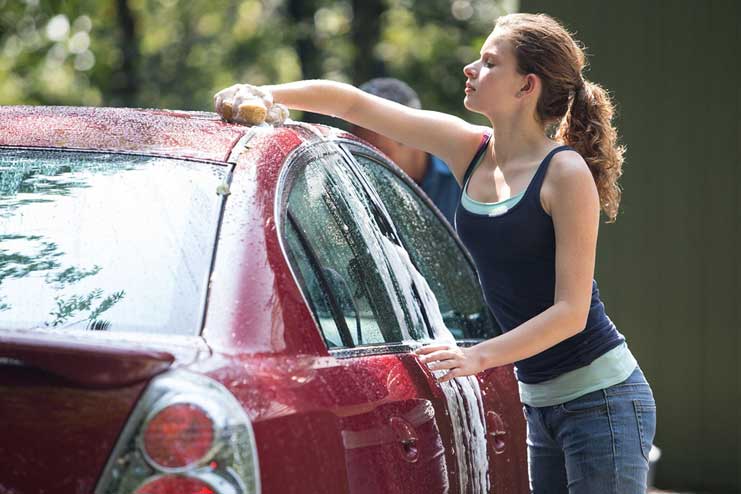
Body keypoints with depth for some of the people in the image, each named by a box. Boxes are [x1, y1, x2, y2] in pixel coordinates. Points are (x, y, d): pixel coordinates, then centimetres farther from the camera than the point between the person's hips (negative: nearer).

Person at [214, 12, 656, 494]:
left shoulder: (566, 174, -14)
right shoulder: (470, 151, 5)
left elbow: (571, 311, -18)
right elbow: (352, 102, 8)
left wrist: (478, 356, -26)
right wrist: (262, 94, -1)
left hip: (601, 398, -7)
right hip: (538, 401, 7)